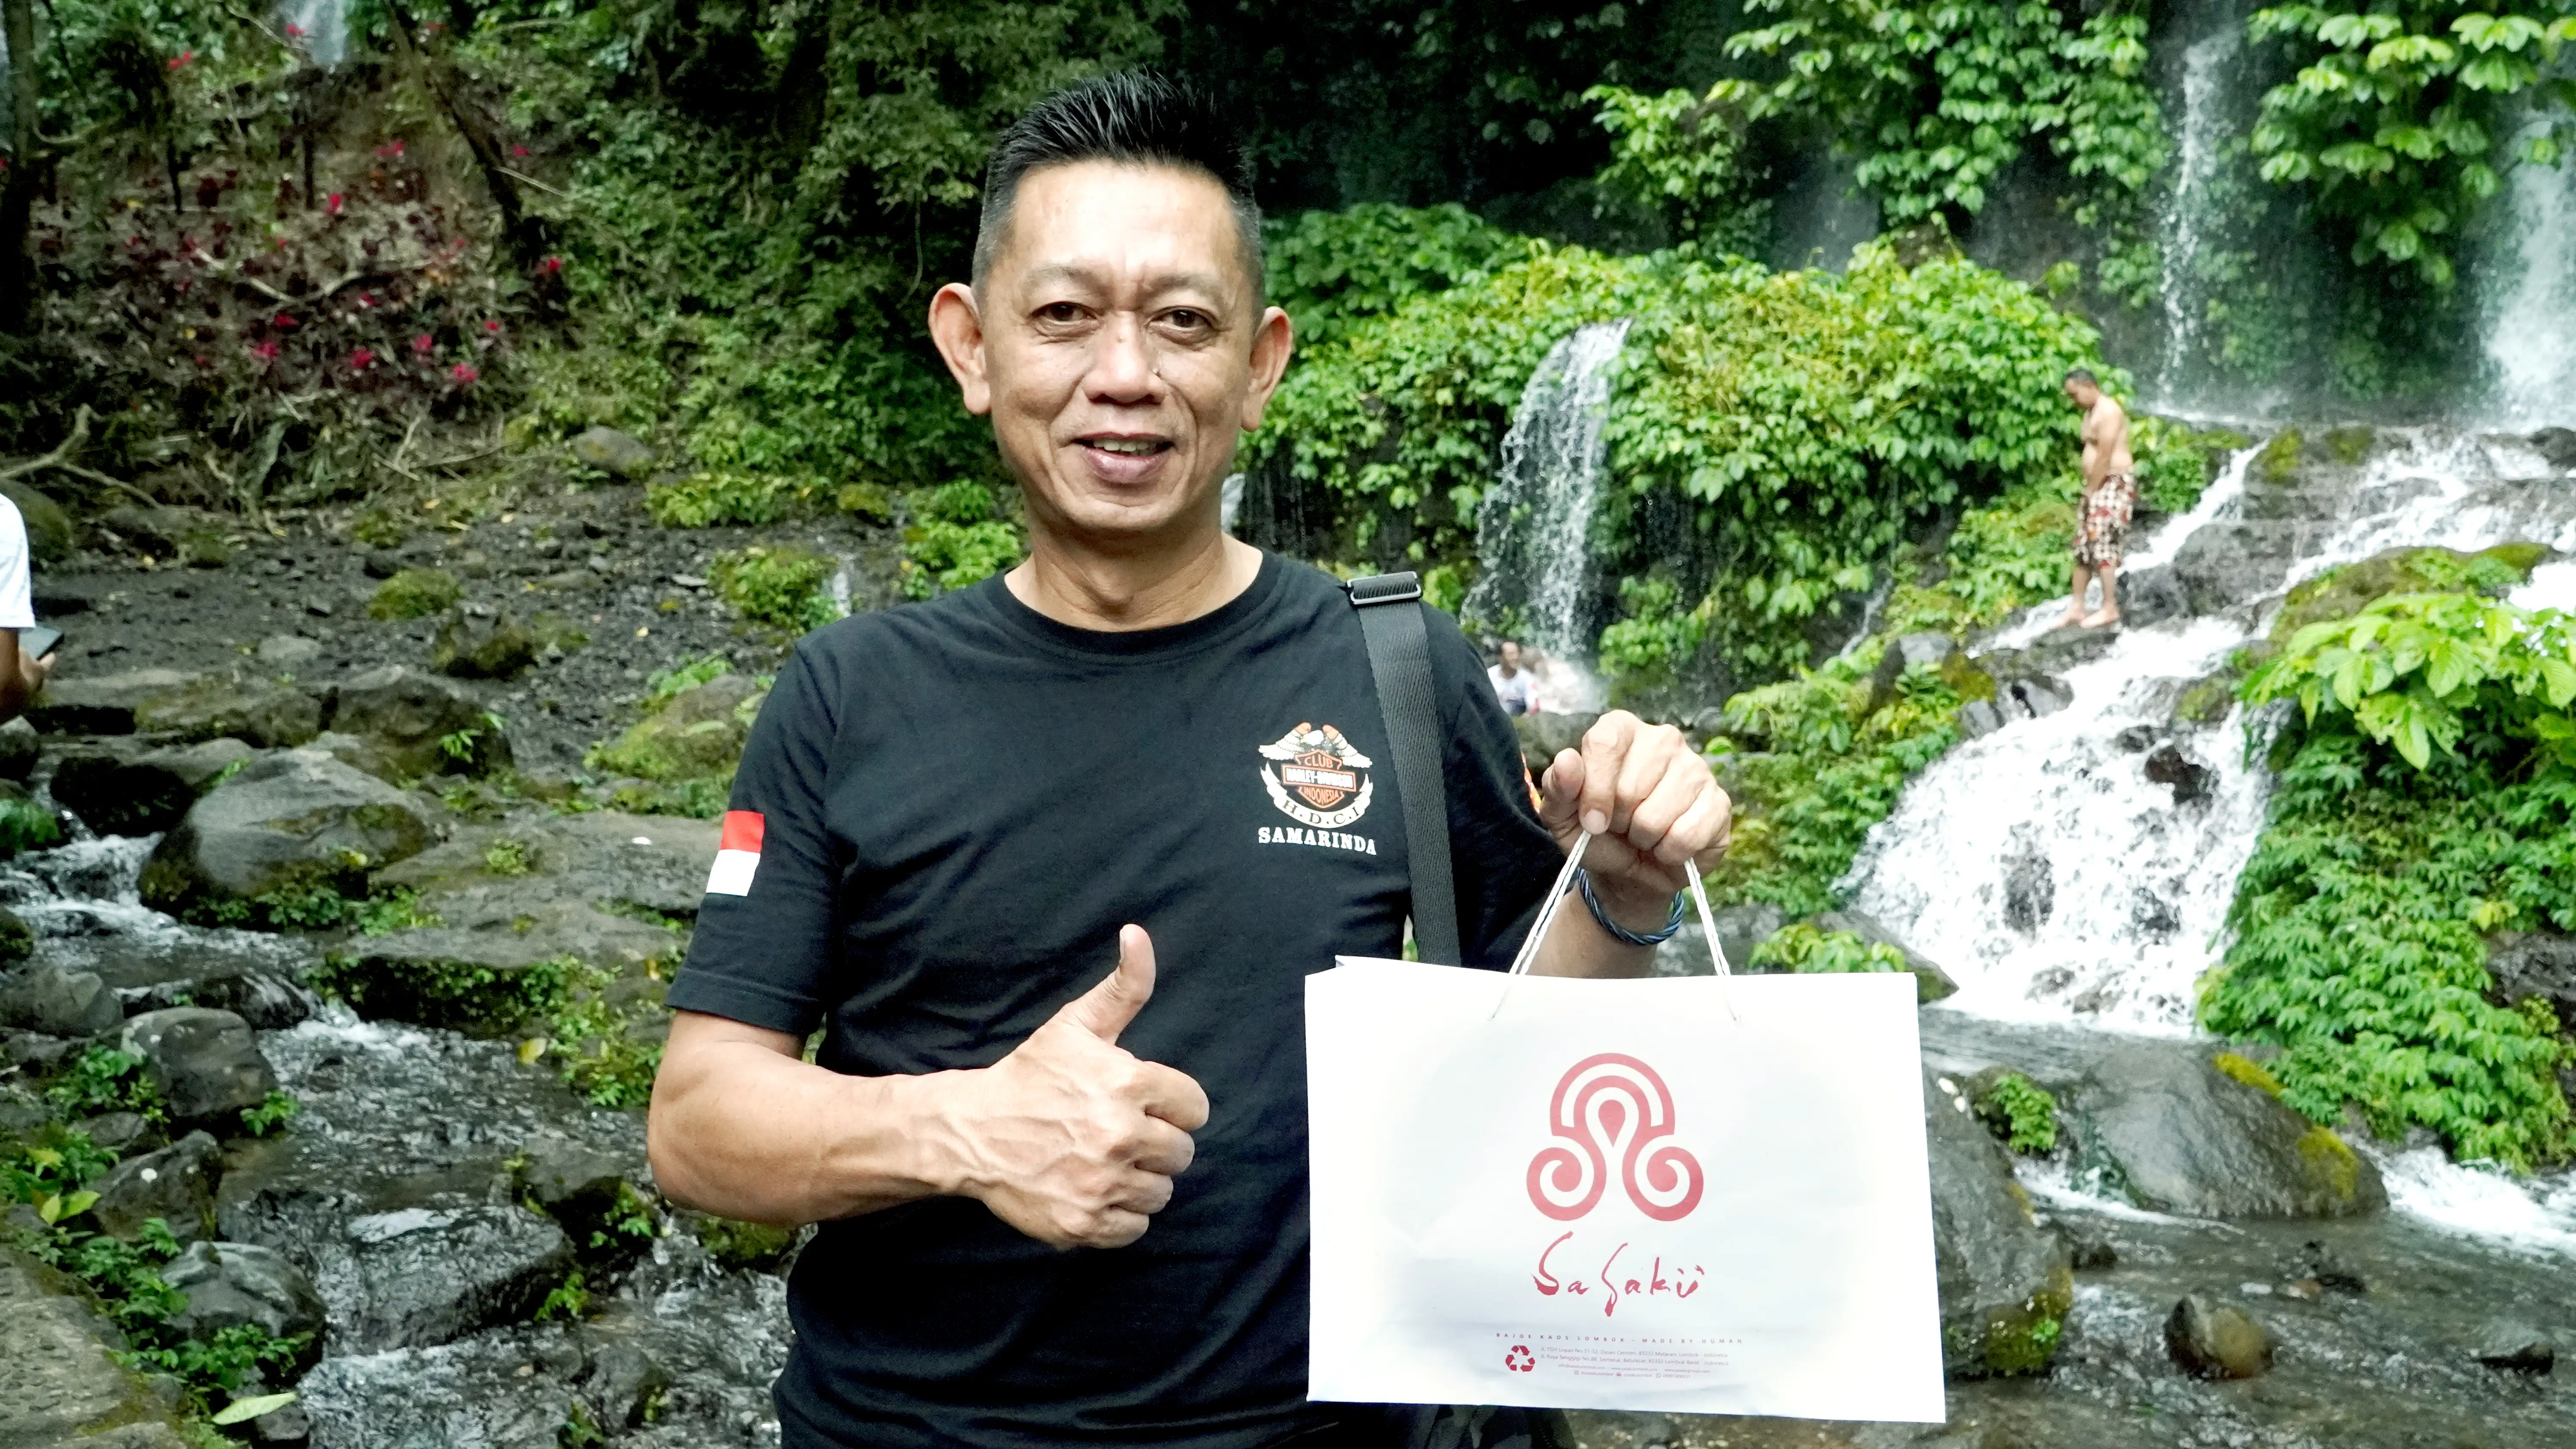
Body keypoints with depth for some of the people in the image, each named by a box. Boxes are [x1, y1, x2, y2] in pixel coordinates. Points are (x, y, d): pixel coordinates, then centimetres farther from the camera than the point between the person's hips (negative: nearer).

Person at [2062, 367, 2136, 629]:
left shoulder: (2108, 412, -15)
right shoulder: (2091, 413, 17)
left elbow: (2105, 456, -19)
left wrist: (2091, 491, -16)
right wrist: (2087, 490, 6)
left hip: (2114, 484, -10)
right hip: (2097, 486, 10)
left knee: (2103, 546, -11)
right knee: (2083, 548, 9)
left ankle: (2110, 608, -8)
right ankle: (2077, 608, 12)